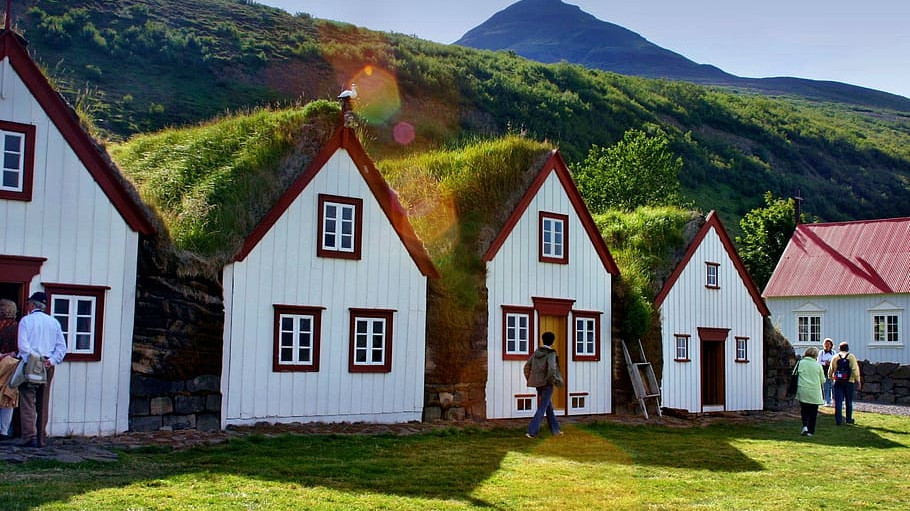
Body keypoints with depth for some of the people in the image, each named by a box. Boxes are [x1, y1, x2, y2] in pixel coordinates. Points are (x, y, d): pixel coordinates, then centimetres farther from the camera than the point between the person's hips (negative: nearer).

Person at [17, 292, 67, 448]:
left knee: (27, 402, -4)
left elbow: (23, 345, -14)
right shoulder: (54, 322, 11)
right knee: (43, 404, 10)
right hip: (48, 366, 5)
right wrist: (51, 360, -4)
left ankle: (30, 437, -13)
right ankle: (42, 439, 11)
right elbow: (62, 347, 4)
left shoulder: (26, 320, -2)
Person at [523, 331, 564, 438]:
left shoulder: (536, 352, 6)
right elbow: (551, 369, -29)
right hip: (547, 384, -7)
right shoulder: (551, 354, -15)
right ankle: (531, 431, -13)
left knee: (549, 407, 20)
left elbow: (527, 366, 9)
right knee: (542, 409, -5)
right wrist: (553, 381, -13)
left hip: (538, 384, 7)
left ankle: (555, 430, 29)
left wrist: (530, 380, 14)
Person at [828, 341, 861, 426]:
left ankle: (838, 420, -2)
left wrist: (830, 377, 24)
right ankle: (849, 419, 18)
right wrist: (858, 381, -5)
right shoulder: (851, 357, -2)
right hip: (849, 382, -1)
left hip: (838, 382, 1)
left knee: (838, 401, 2)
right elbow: (855, 370, -10)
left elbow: (830, 370, 6)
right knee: (849, 402, 12)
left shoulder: (835, 357, 3)